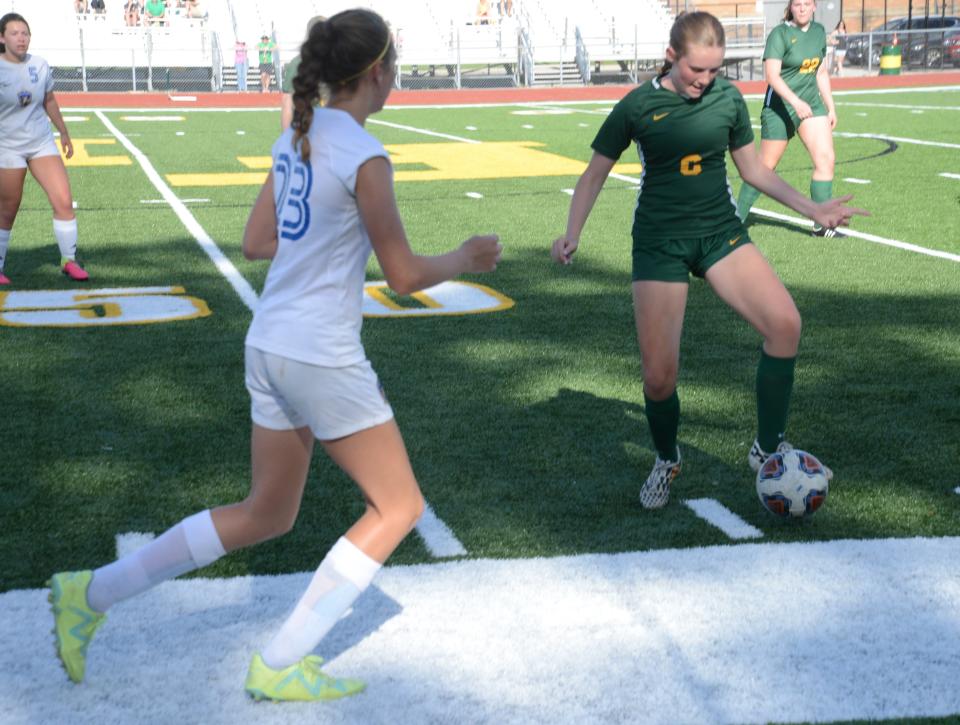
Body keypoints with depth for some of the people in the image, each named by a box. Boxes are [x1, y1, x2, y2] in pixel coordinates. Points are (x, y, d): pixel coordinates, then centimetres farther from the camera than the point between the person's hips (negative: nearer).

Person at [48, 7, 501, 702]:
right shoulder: (364, 157, -17)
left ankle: (92, 592, 20)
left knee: (267, 515, 20)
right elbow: (405, 276, -11)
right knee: (398, 506, 7)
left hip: (269, 348, 8)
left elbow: (255, 242, 14)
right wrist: (467, 258, 6)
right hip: (323, 359, -8)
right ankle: (281, 663, 9)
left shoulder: (296, 138, 7)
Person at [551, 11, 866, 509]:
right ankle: (666, 461, 24)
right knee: (659, 376, -8)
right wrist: (572, 234, -13)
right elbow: (595, 174, 2)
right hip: (660, 243, -2)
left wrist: (812, 209, 6)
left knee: (785, 323, -21)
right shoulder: (637, 107, -6)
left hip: (721, 233, 2)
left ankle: (767, 450, -4)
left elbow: (753, 170, 13)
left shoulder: (728, 99, 1)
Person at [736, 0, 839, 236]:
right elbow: (772, 75, -23)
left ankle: (822, 225, -3)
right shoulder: (780, 34, -13)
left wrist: (830, 107, 15)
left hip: (811, 104, 5)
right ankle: (737, 217, 19)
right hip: (779, 107, -5)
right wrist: (795, 102, -36)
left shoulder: (818, 31, 7)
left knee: (826, 159, -9)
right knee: (766, 166, 2)